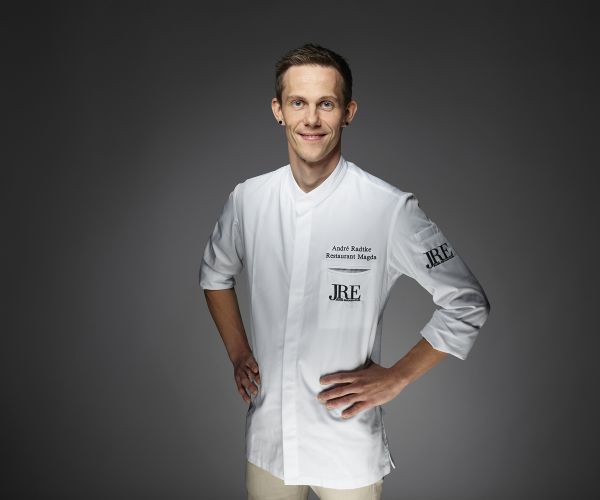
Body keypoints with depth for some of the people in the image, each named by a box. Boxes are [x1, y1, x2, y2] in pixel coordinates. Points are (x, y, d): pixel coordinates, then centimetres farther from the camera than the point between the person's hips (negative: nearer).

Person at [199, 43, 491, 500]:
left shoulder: (391, 209, -18)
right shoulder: (247, 198, -5)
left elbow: (468, 304, -9)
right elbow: (215, 274, 14)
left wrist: (395, 378, -10)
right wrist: (238, 353, 6)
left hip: (350, 451, -3)